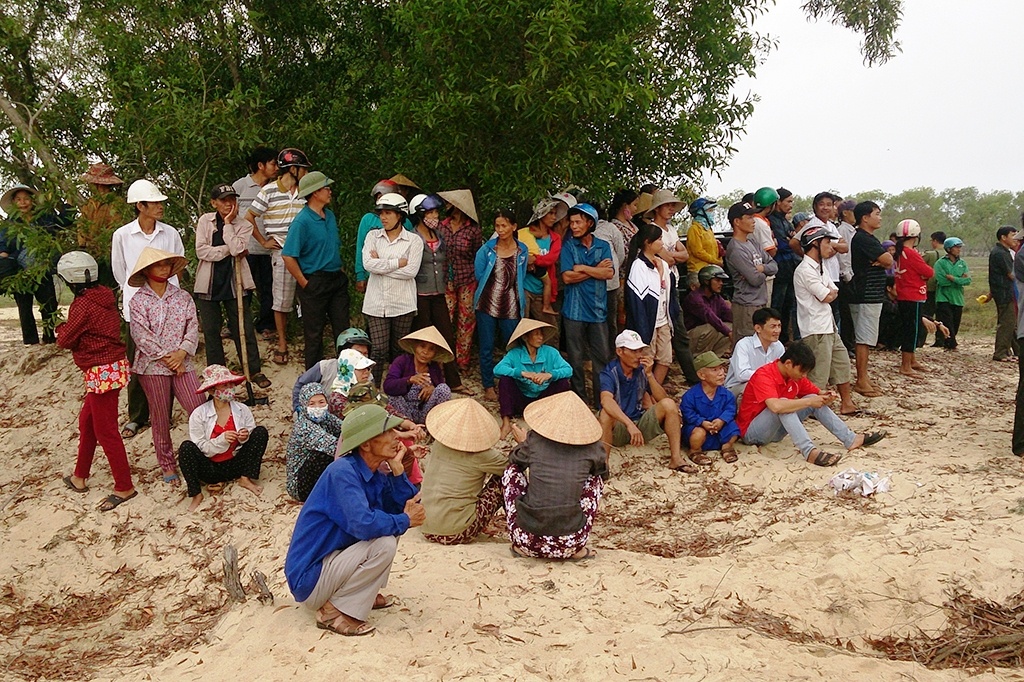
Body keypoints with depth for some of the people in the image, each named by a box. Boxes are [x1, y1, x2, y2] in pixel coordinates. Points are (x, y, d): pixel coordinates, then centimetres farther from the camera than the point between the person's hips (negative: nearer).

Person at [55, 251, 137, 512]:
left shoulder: (83, 305, -19)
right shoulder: (104, 296, 7)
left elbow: (66, 340, -10)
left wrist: (60, 328, 9)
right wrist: (68, 331, 2)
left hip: (102, 372, -10)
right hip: (114, 365, 10)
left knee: (105, 431, 0)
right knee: (87, 421, 22)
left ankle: (124, 487, 8)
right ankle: (80, 476, 36)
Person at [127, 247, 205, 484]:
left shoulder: (182, 297, 6)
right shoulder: (138, 300, -3)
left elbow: (193, 327, 0)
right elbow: (142, 336, -11)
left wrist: (182, 353, -14)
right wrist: (165, 358, -14)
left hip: (182, 364, 2)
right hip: (152, 367, -2)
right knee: (160, 419, 7)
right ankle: (168, 466, 20)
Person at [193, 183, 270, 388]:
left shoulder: (244, 225, 1)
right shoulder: (205, 221, 3)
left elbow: (236, 248, -17)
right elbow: (201, 250, -9)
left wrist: (227, 223, -11)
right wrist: (228, 250, -12)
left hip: (234, 283, -1)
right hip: (208, 284, 1)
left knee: (244, 329, 2)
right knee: (211, 331, 7)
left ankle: (255, 371, 13)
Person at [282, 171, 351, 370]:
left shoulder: (330, 215, 9)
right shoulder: (302, 222, -16)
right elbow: (288, 256, -19)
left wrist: (340, 271, 13)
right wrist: (304, 283, -14)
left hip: (337, 280, 7)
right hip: (315, 283, -7)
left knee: (343, 330, 11)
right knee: (314, 333, 6)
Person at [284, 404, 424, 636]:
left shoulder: (377, 472, 2)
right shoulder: (343, 471, -24)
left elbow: (408, 507, -1)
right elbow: (363, 524, -36)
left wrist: (397, 469, -12)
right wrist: (405, 521, -19)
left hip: (336, 556, 9)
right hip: (310, 580, -9)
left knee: (391, 527, 7)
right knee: (384, 544, -24)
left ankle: (364, 592, 11)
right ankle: (333, 612, -12)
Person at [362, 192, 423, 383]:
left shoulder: (414, 240, 0)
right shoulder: (373, 236, 7)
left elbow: (411, 271, -12)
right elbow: (368, 264, -9)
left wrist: (380, 265, -8)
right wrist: (398, 263, -11)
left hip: (403, 303, -1)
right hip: (376, 302, 1)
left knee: (399, 351, 8)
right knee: (379, 350, -4)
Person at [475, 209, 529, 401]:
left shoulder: (522, 251, 2)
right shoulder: (487, 249, -2)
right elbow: (479, 275, 6)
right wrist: (494, 289, 10)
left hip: (511, 307, 1)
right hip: (487, 304, 0)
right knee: (487, 347, 5)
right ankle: (488, 387, 16)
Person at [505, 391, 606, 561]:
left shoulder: (534, 441, -4)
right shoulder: (591, 449, -1)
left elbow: (514, 459, 18)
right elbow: (601, 470, 22)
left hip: (528, 541, 0)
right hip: (569, 544, 1)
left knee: (512, 470, 21)